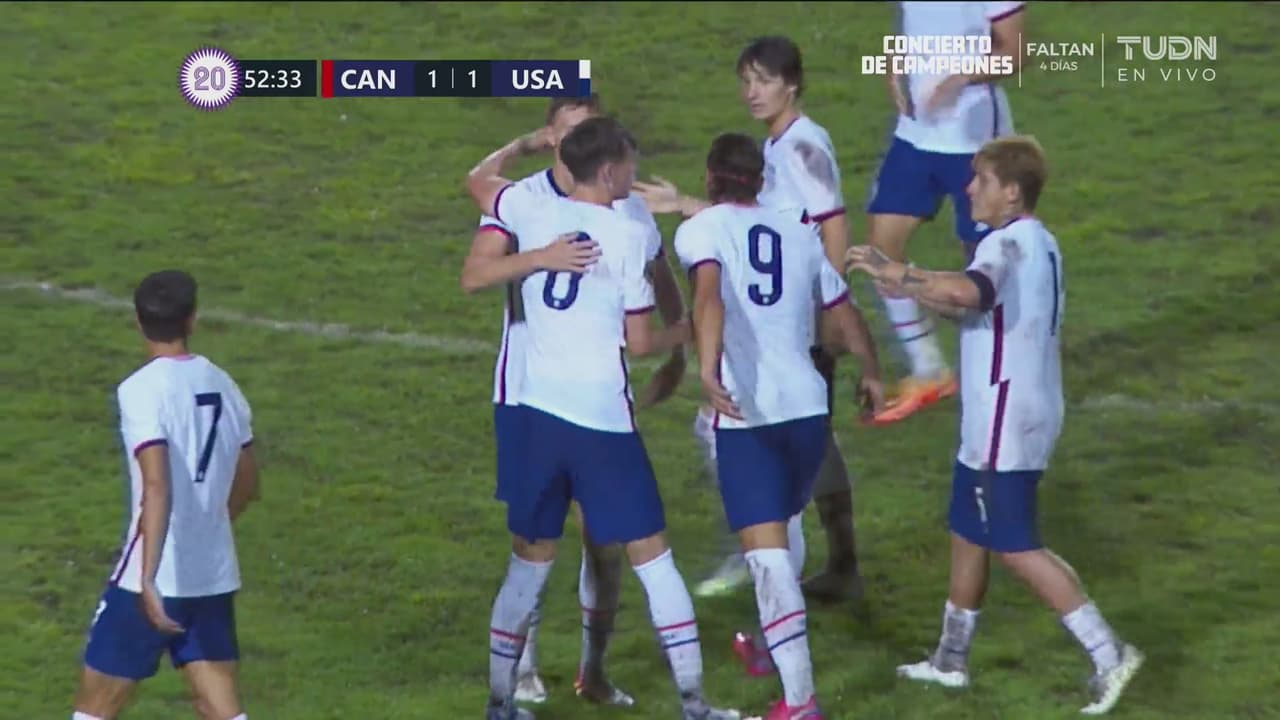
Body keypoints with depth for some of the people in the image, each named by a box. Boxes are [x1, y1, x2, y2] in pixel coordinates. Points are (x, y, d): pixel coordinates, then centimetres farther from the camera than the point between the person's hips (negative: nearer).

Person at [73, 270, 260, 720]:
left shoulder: (141, 390, -14)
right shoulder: (222, 385, 7)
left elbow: (157, 487, -26)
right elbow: (245, 485, 18)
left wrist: (148, 579, -31)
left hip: (158, 581, -6)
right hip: (215, 577, 6)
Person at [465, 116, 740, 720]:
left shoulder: (533, 210, 2)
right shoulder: (629, 234, -7)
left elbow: (478, 180, 25)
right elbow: (639, 343, -3)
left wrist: (522, 143, 39)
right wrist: (685, 333, 16)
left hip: (538, 411, 4)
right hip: (603, 417, -4)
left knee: (530, 558, 15)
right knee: (650, 555, 5)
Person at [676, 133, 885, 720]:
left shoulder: (701, 230, 0)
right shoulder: (798, 233, 14)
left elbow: (709, 296, -21)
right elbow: (844, 312, 24)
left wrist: (707, 371, -32)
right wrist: (871, 373, 41)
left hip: (748, 411, -5)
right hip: (807, 403, 5)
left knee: (767, 550, -8)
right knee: (786, 523, 28)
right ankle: (776, 639, 47)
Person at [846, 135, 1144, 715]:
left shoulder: (1009, 243, -19)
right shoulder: (1037, 243, 14)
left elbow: (967, 291, -41)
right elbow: (976, 305, 22)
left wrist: (903, 275, -30)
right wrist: (908, 288, 13)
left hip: (1003, 425, -10)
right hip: (1012, 421, 10)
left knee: (1015, 547, -7)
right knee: (968, 533, 18)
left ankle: (1107, 653, -8)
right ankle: (950, 659, 29)